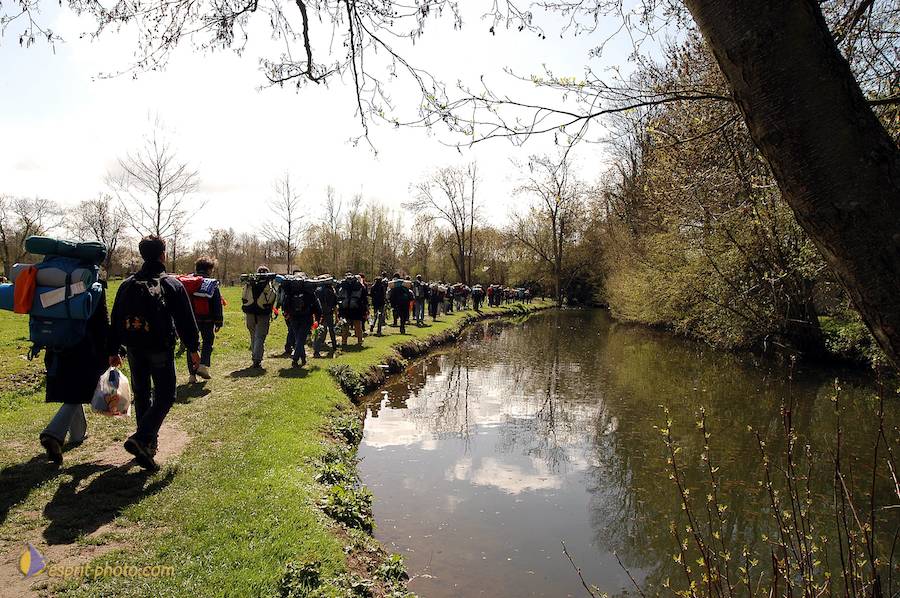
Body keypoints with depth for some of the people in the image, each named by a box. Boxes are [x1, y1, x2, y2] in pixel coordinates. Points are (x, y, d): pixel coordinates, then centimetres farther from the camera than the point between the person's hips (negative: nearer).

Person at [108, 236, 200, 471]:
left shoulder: (128, 284, 5)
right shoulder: (172, 285, -7)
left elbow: (116, 320, 9)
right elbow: (186, 320, -6)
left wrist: (113, 351, 17)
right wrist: (193, 348, 3)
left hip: (134, 349, 5)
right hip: (161, 349, -5)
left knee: (141, 395, 16)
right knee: (164, 396, 1)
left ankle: (148, 444, 24)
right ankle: (141, 439, -18)